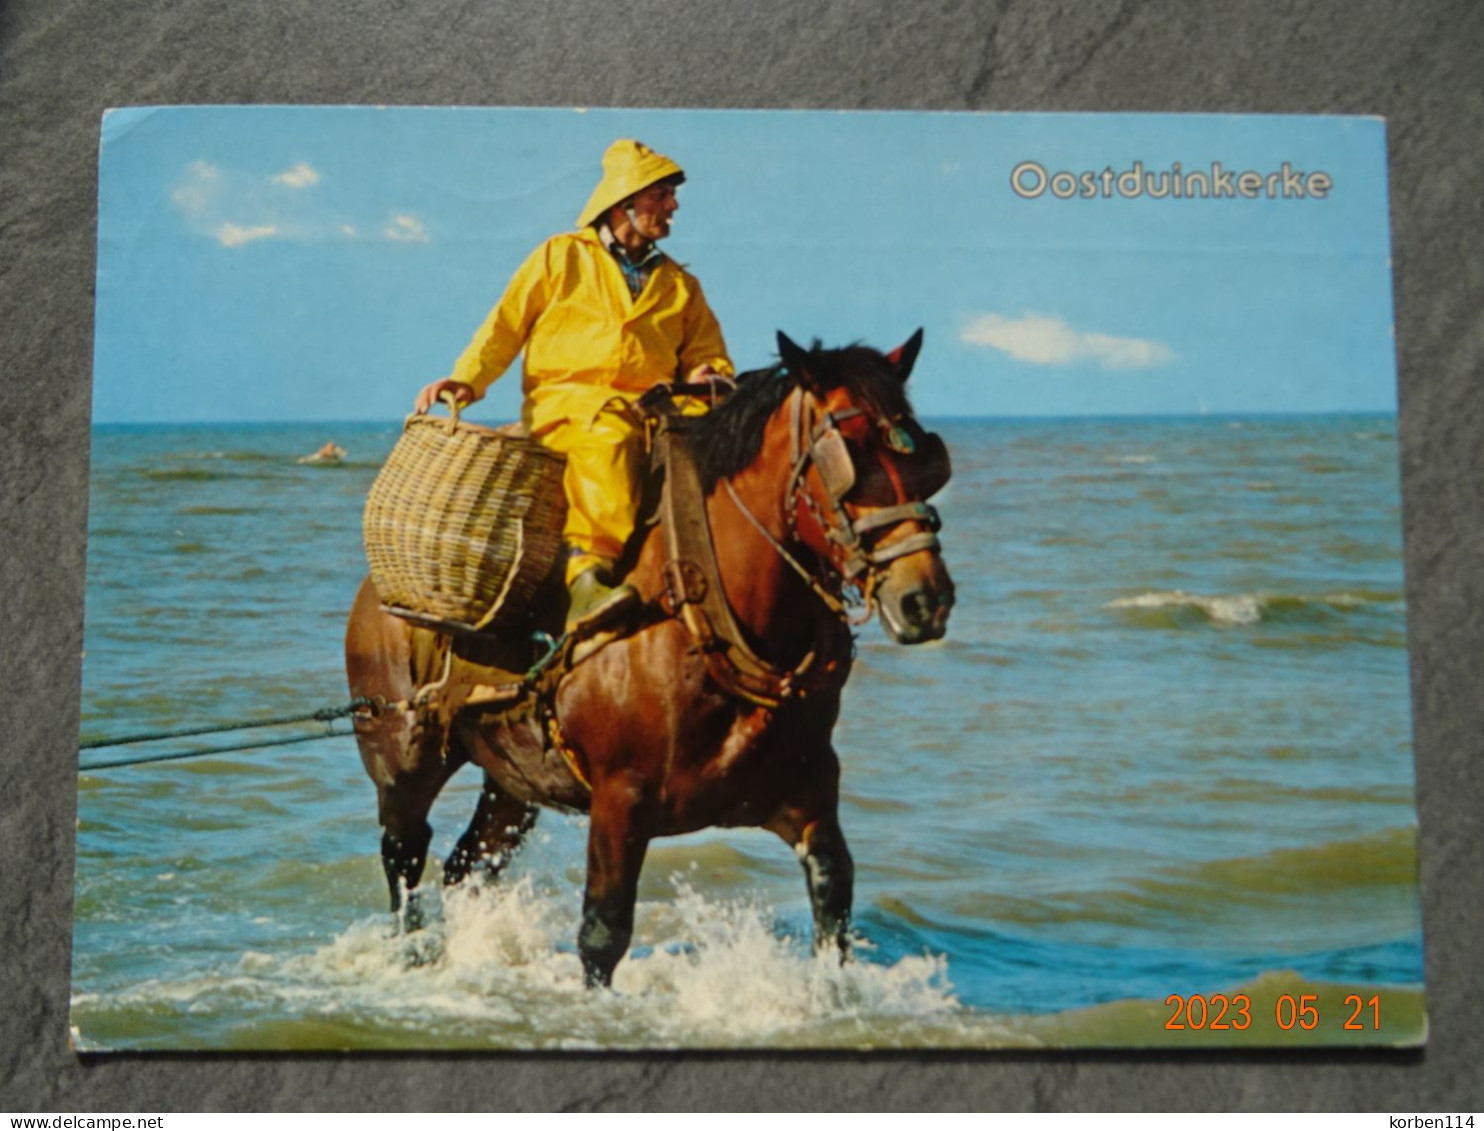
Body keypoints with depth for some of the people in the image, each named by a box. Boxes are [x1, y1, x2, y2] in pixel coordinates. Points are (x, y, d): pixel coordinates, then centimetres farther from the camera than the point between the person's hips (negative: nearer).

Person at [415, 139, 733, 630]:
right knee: (608, 436, -39)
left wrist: (707, 375, -5)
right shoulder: (562, 256, 14)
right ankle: (590, 570, -48)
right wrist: (466, 379, -9)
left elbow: (708, 353, 21)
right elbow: (506, 325, 9)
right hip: (561, 401, -3)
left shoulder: (680, 285, 25)